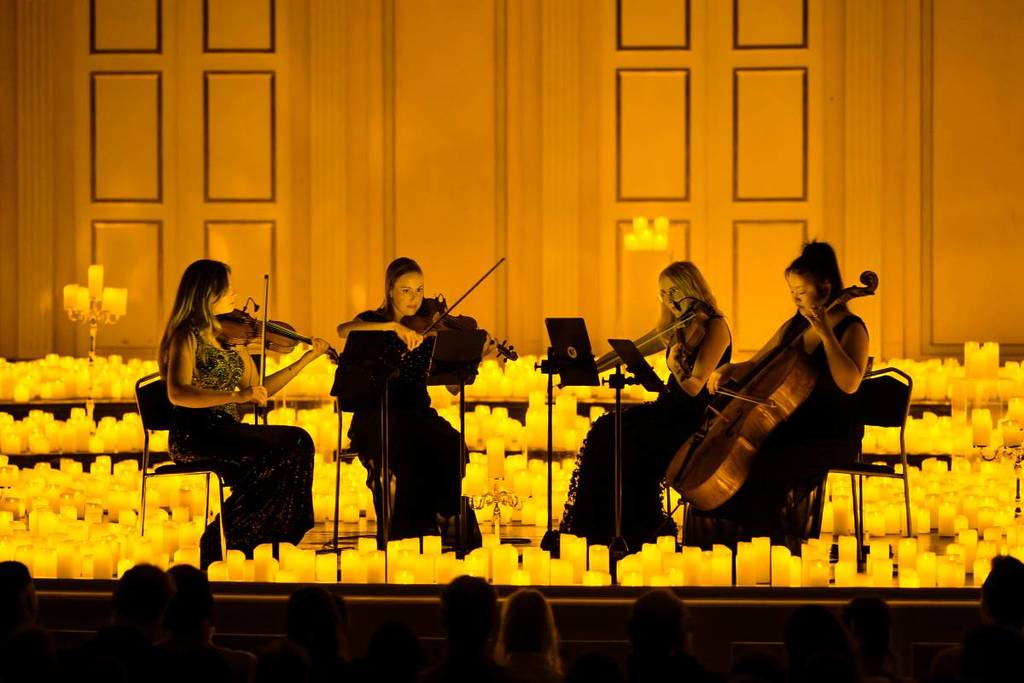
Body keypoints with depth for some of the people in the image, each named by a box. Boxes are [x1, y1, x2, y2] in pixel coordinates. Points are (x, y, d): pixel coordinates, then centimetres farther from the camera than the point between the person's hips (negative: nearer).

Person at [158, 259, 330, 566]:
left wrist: (307, 359, 18)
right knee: (294, 443, -22)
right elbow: (177, 392, -21)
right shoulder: (187, 336, -7)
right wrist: (235, 396, -32)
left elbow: (258, 389, 20)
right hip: (194, 435, -7)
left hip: (225, 432, 7)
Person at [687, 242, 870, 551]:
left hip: (833, 436, -7)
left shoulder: (851, 329, -8)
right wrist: (729, 370, 1)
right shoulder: (793, 327, 13)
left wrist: (825, 333, -27)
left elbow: (849, 383, -26)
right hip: (792, 428, 7)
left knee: (766, 468, -31)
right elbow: (755, 367, 22)